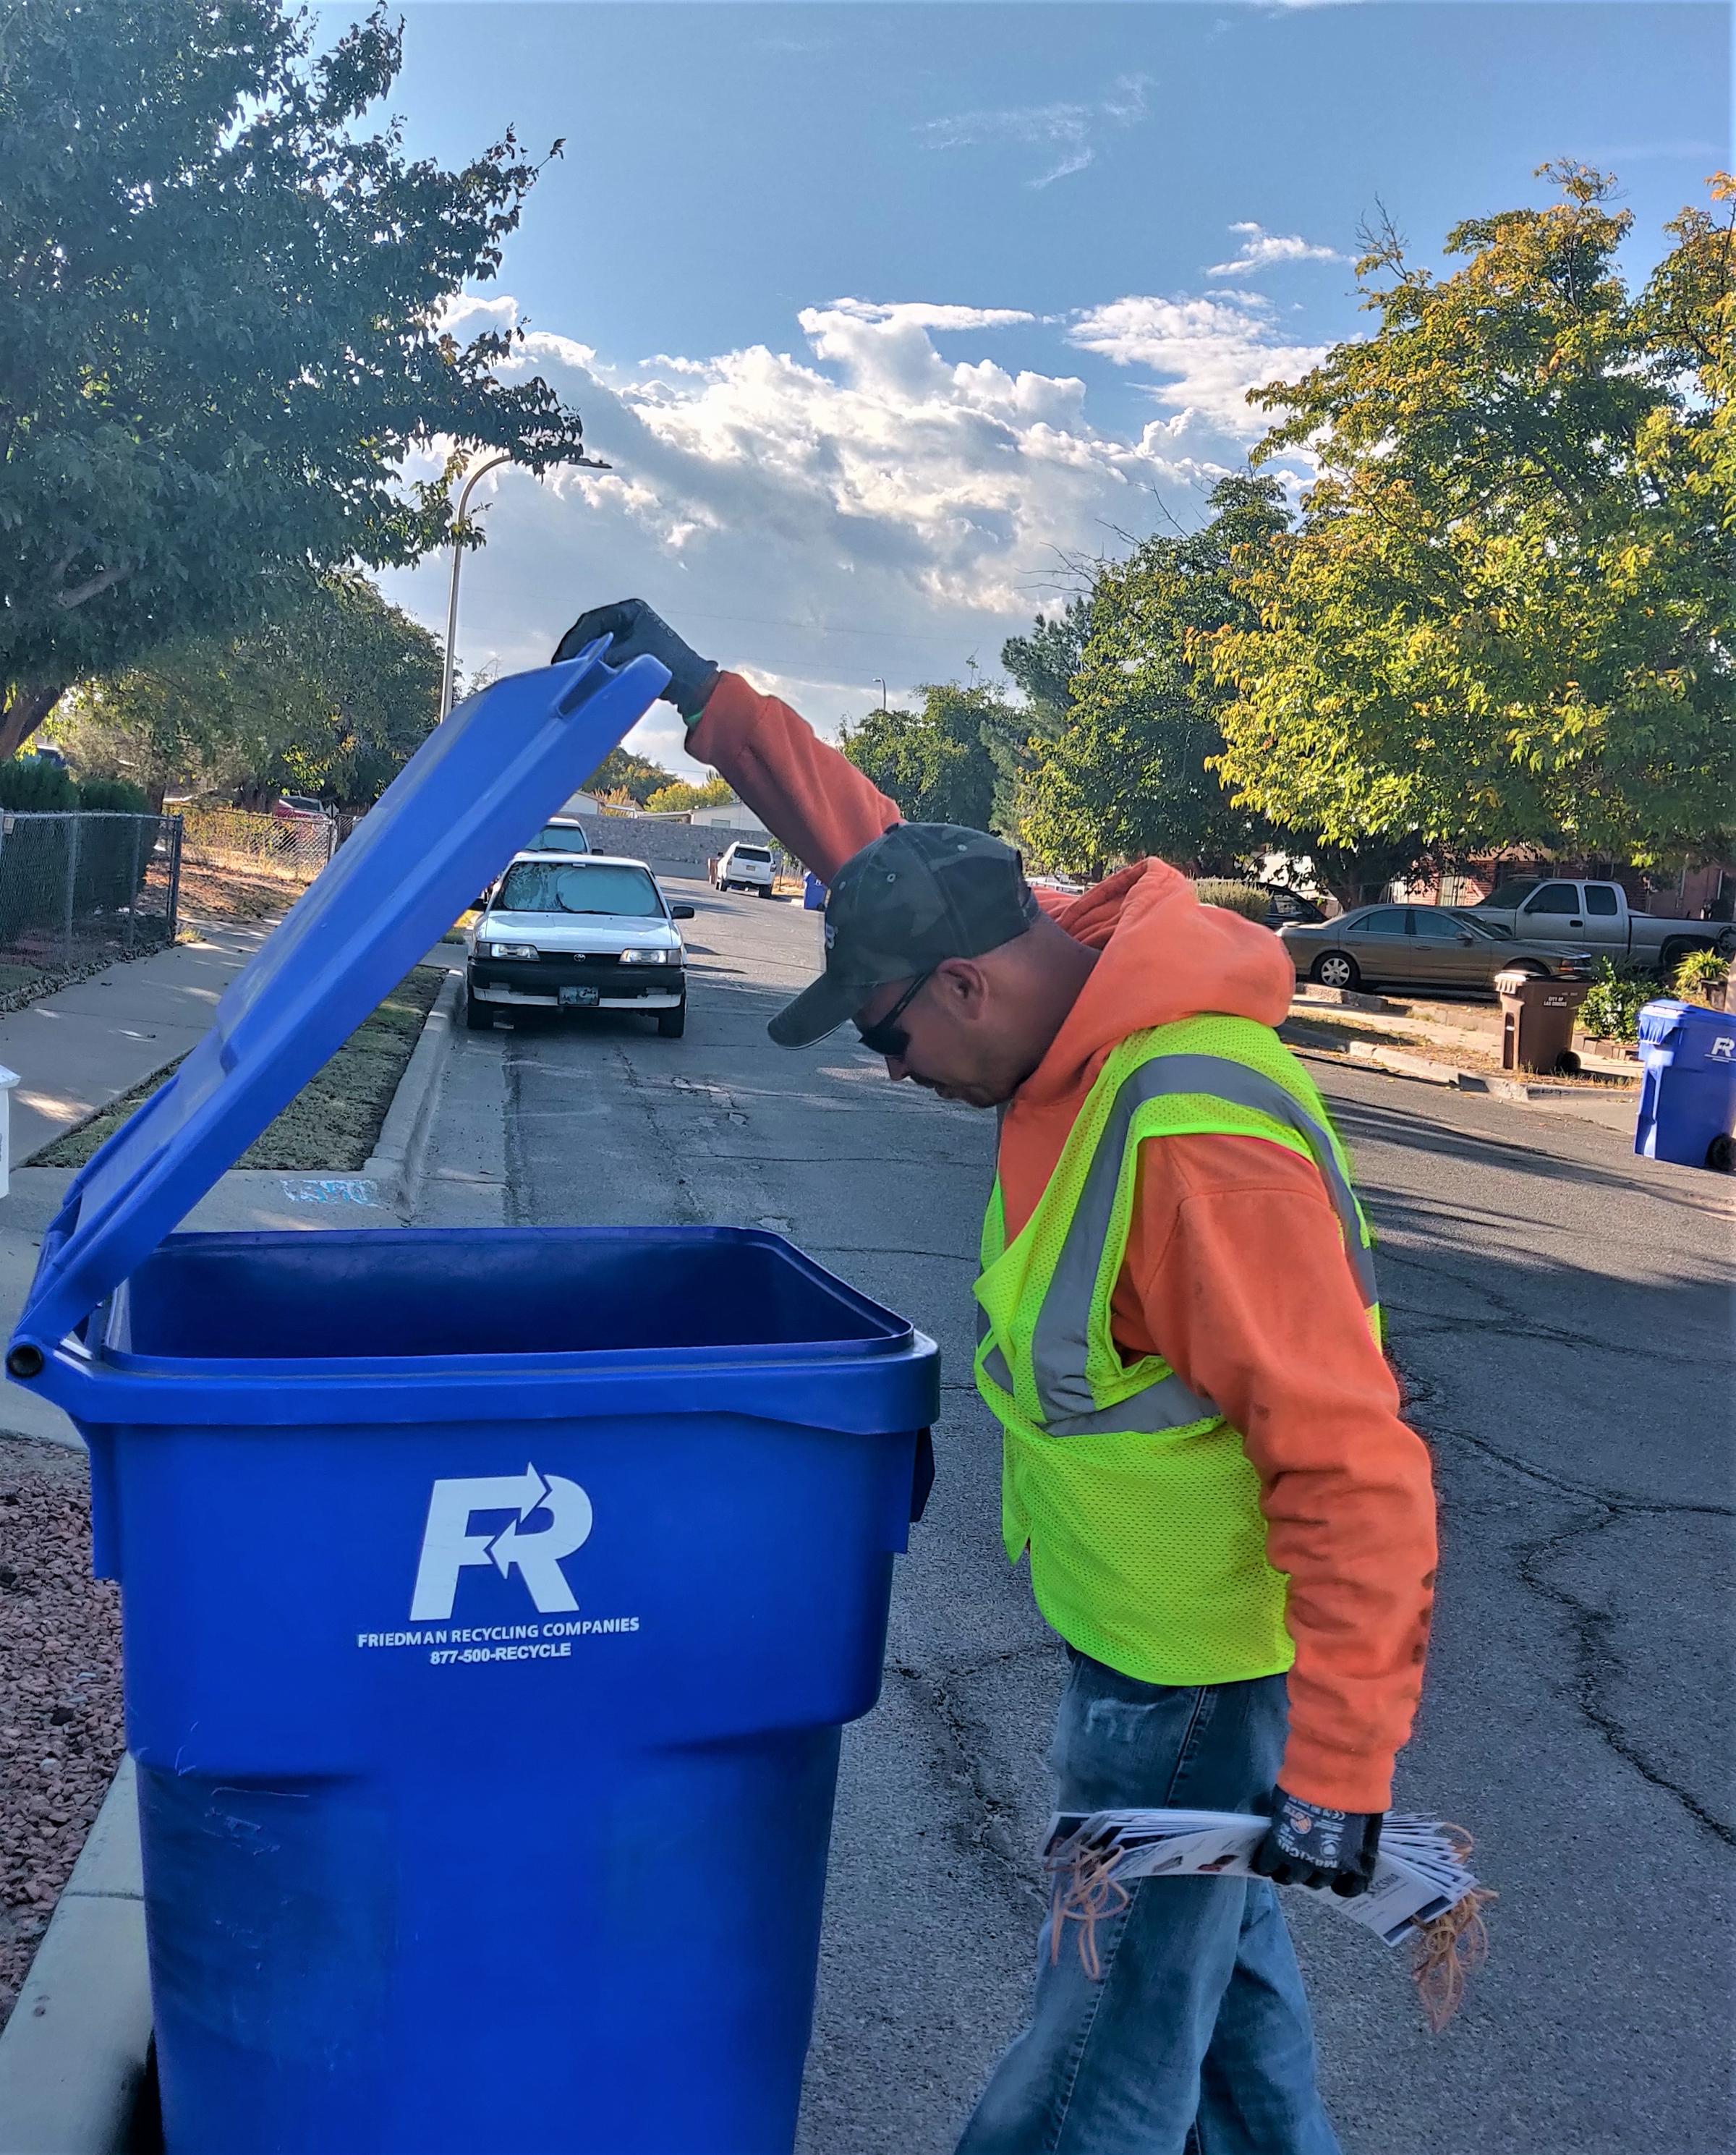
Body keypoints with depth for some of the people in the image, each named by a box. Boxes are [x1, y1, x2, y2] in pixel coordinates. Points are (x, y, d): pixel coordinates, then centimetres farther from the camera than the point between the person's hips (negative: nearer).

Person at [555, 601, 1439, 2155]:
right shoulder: (1061, 951, -5)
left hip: (1204, 1675, -9)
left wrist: (1340, 1776, -27)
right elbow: (879, 853, 8)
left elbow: (1354, 1471, -30)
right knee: (1218, 1964, 27)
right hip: (1135, 1630, 9)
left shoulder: (1198, 1140, -32)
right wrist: (708, 697, 6)